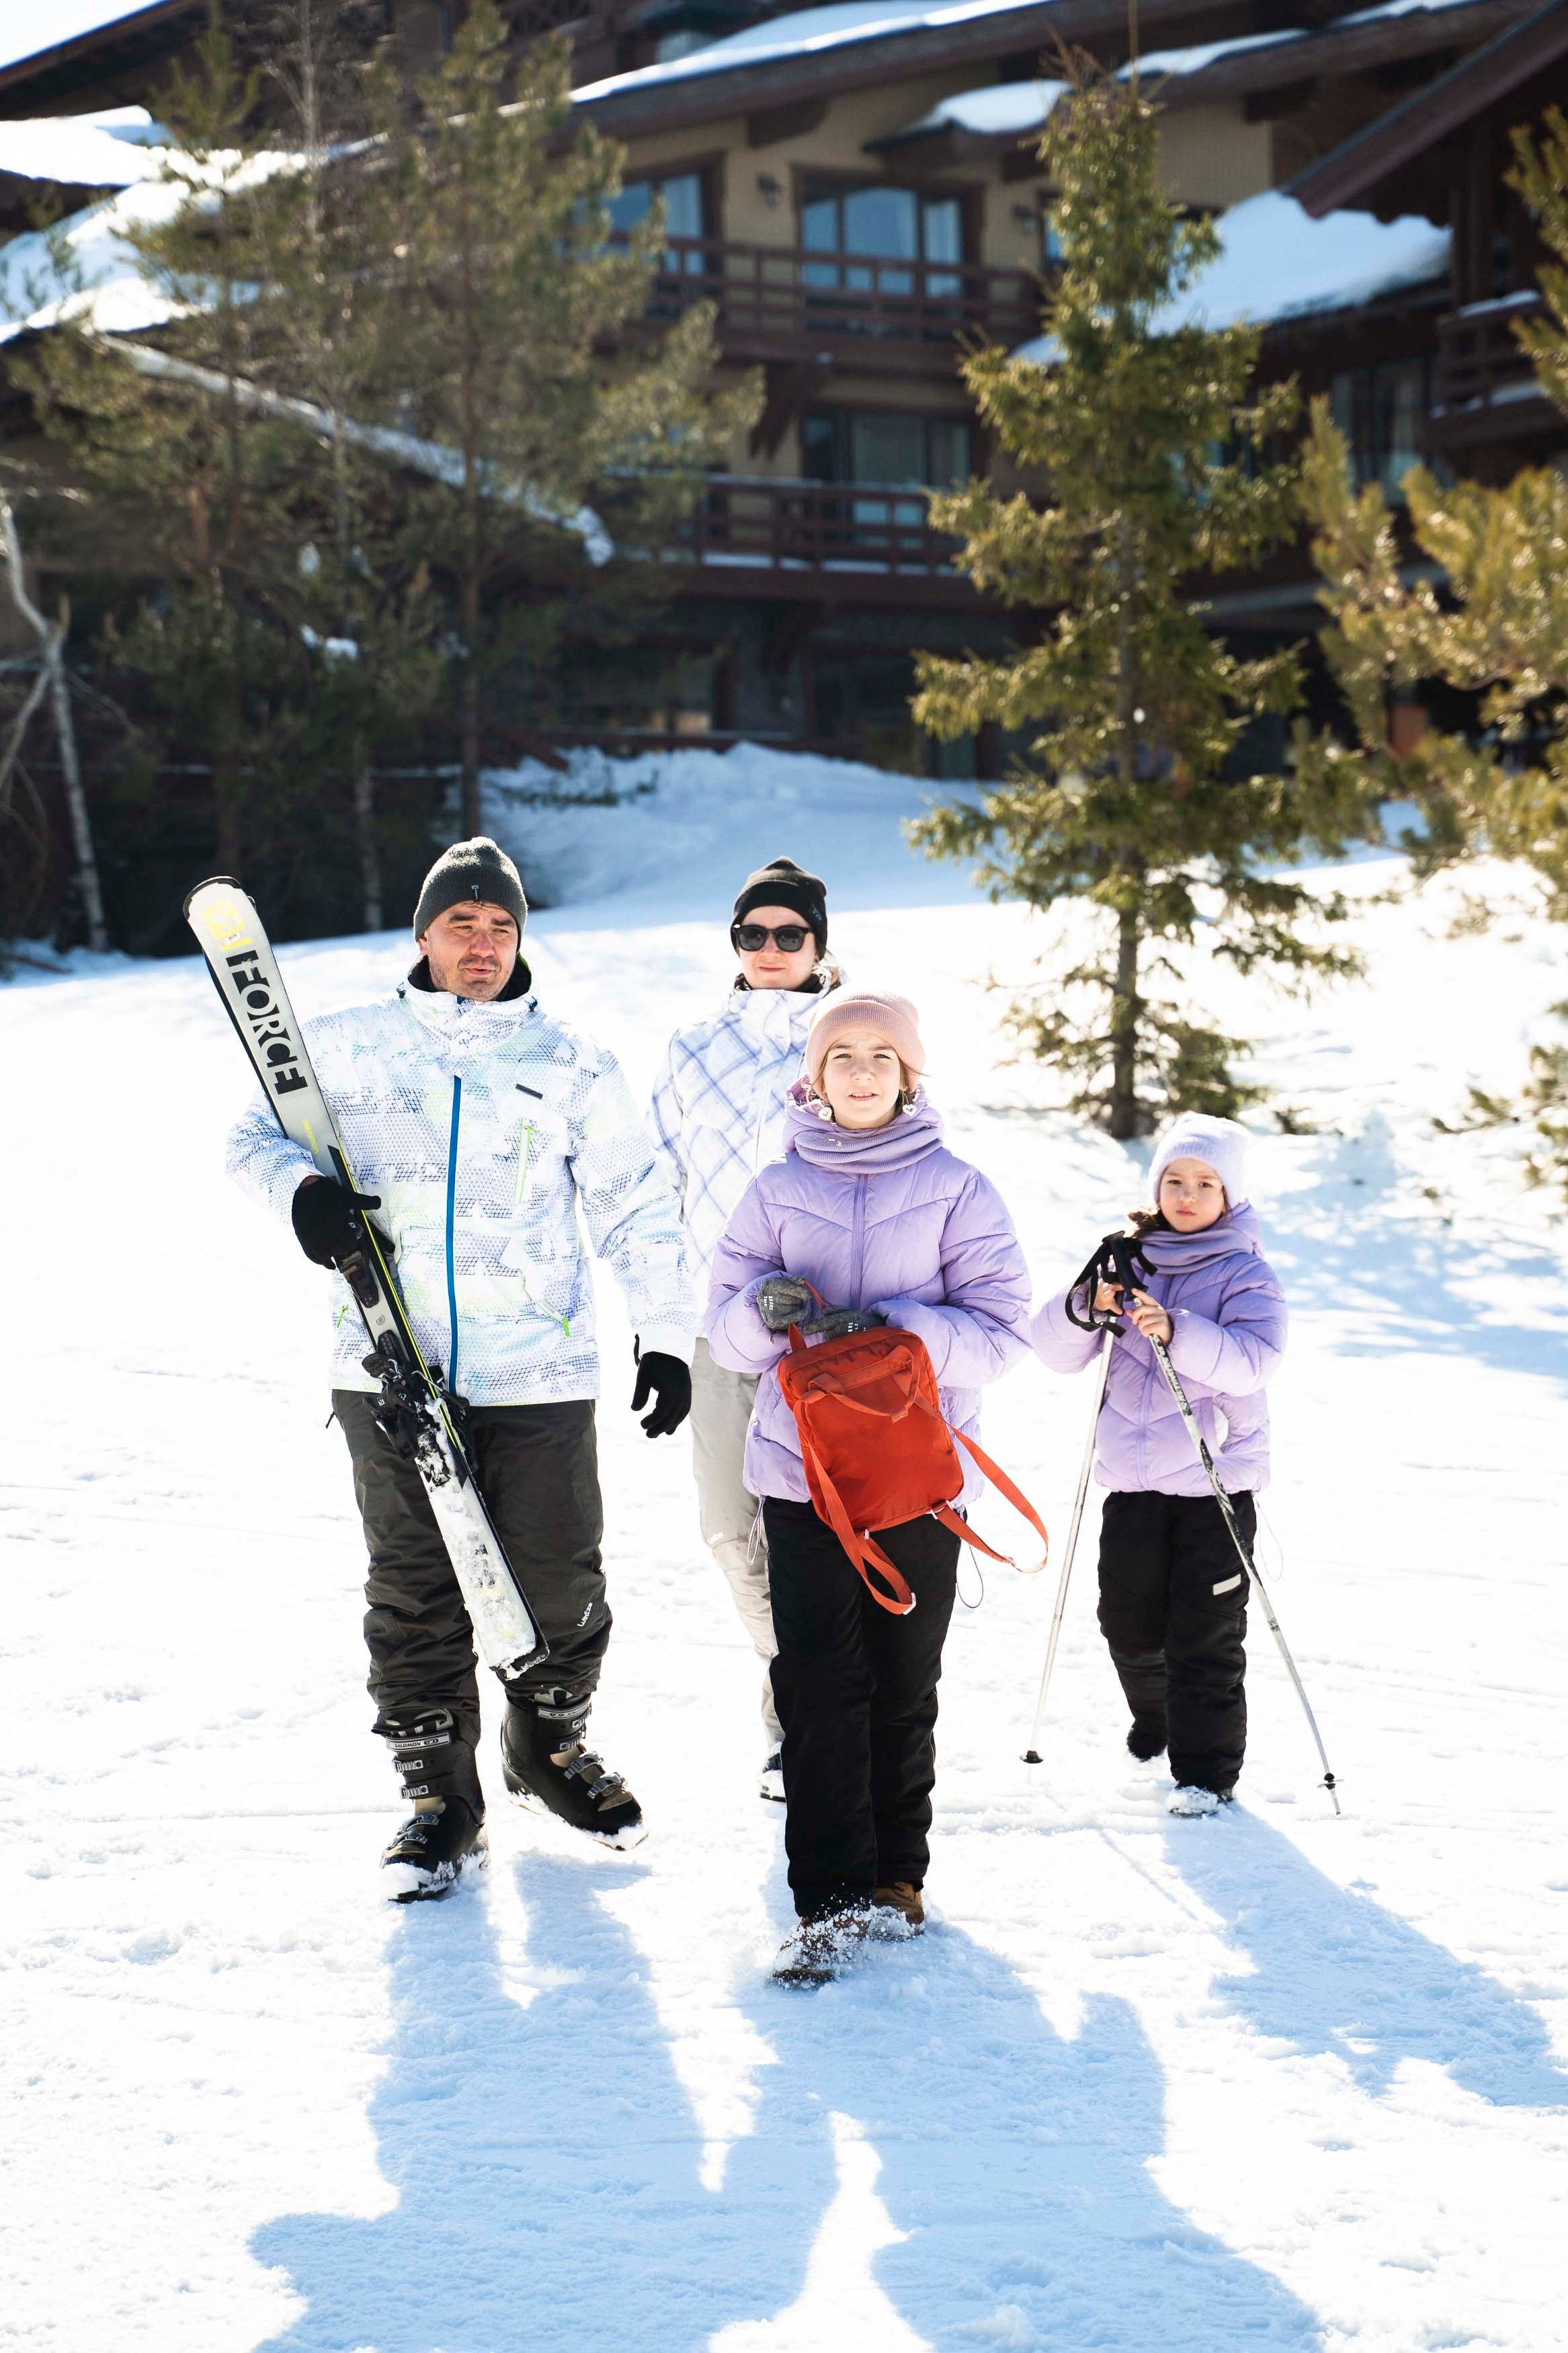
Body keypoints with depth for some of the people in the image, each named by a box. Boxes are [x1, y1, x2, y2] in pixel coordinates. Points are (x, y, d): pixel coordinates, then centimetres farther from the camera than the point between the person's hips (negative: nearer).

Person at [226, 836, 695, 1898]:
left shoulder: (572, 1063, 6)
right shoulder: (349, 1046, 6)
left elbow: (635, 1204, 9)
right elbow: (260, 1131, 11)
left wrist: (667, 1332, 3)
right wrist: (298, 1185, -12)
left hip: (540, 1374, 0)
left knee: (560, 1580, 5)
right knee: (415, 1590, 4)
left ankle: (550, 1746, 30)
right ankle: (440, 1795, 16)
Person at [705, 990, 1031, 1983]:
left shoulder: (957, 1189, 3)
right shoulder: (778, 1191, 9)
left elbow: (1002, 1326, -4)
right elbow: (727, 1333, 8)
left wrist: (890, 1330, -18)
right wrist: (766, 1312, -15)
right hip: (801, 1466, 1)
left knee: (905, 1686, 6)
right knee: (819, 1685, -6)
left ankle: (896, 1874, 20)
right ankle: (830, 1898, -4)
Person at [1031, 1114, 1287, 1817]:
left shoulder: (1246, 1273, -3)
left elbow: (1254, 1359, -21)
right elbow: (1055, 1350, 5)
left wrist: (1178, 1331, -35)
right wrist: (1084, 1309, -17)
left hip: (1215, 1481, -4)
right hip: (1132, 1476, 4)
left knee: (1204, 1634, -4)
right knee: (1128, 1620, 10)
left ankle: (1207, 1766, 5)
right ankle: (1156, 1723, 34)